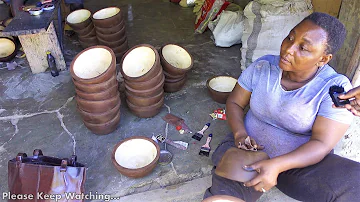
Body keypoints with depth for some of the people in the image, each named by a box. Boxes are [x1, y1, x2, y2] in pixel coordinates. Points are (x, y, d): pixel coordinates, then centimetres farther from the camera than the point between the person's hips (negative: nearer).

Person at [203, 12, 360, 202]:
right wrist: (240, 134, -16)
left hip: (301, 162, 0)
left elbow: (322, 143, -17)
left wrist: (276, 165, -33)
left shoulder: (336, 88, -13)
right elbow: (234, 103, 4)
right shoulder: (263, 66, -5)